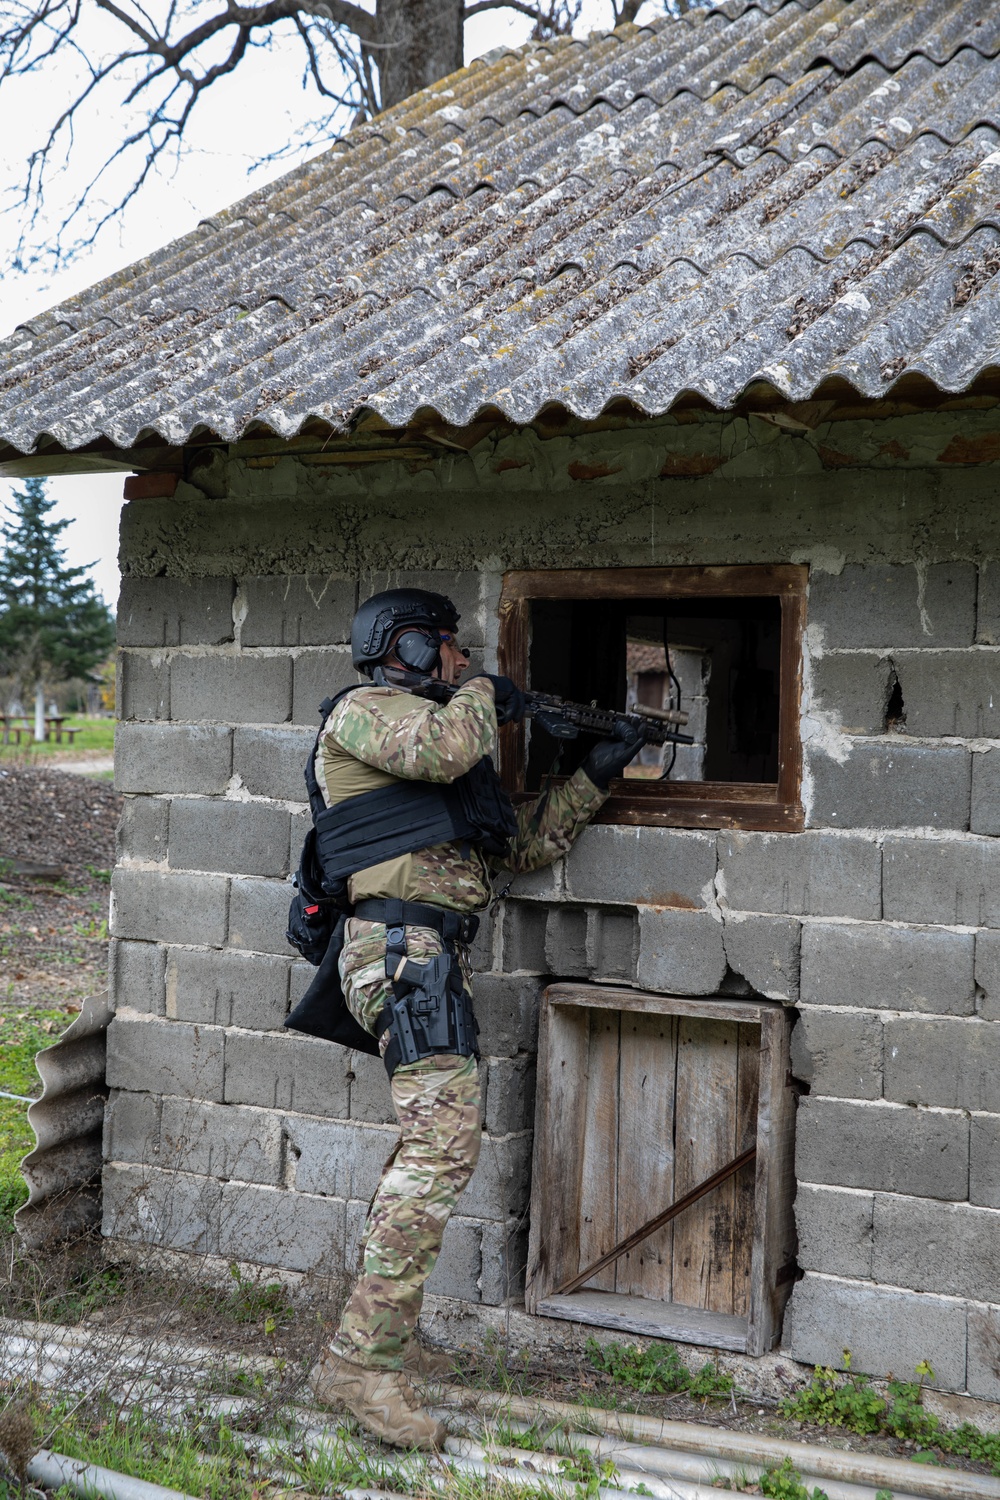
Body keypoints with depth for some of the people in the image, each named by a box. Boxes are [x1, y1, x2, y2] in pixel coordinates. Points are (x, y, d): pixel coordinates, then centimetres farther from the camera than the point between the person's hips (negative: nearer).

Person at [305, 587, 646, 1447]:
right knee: (445, 1140, -18)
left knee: (431, 1143, 12)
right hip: (405, 948, -10)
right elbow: (438, 748, -22)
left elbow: (525, 847, 30)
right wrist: (483, 694, -2)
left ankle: (368, 1350, 18)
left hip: (433, 958, 10)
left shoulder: (441, 739, 28)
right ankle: (365, 1363, -19)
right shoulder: (364, 712, 0)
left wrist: (595, 776, 27)